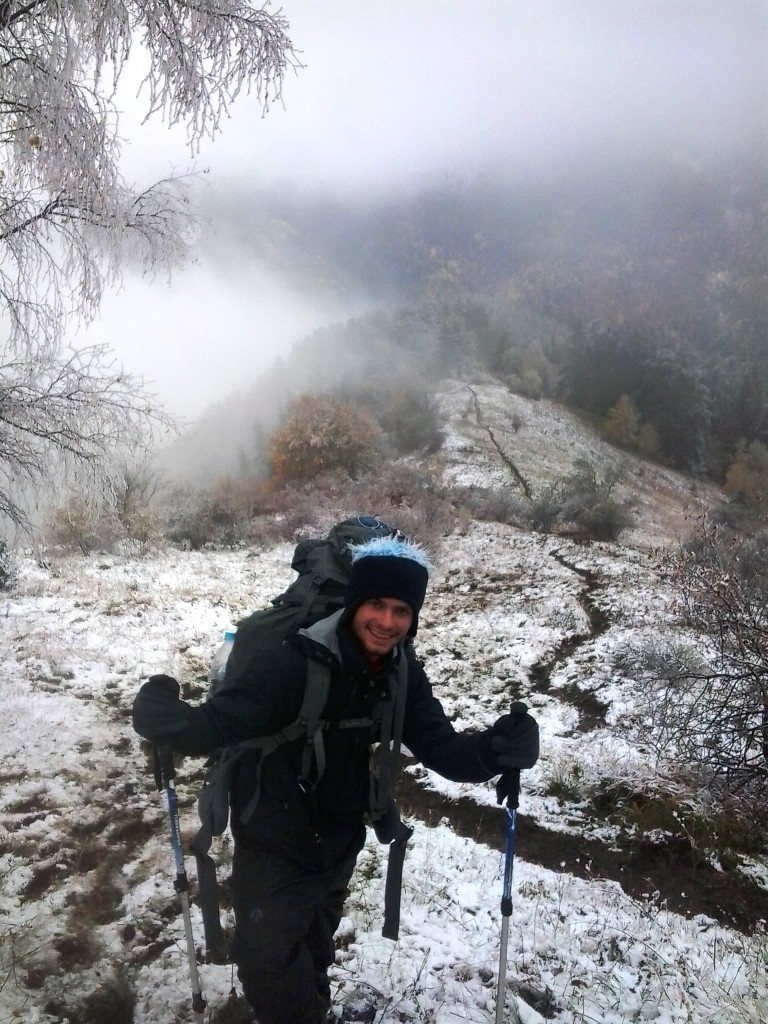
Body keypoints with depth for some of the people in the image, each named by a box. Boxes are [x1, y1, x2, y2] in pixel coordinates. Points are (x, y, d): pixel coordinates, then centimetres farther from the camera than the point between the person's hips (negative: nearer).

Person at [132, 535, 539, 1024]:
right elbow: (219, 723, -38)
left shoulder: (402, 673, -14)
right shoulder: (291, 661, -33)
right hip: (274, 849, -5)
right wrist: (163, 717, -58)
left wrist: (498, 749, -35)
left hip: (339, 846, 6)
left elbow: (439, 746, -17)